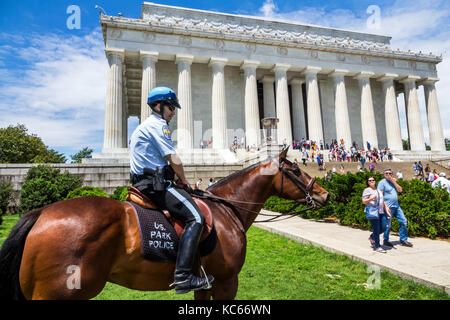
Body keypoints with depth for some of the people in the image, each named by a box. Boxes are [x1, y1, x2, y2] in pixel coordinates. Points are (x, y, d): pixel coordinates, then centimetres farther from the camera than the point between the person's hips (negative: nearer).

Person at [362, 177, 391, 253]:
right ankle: (377, 246, 2)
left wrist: (386, 208, 14)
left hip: (381, 211, 7)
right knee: (376, 229, -7)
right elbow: (364, 201, -5)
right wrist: (372, 198, -19)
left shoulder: (378, 190, 22)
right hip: (372, 211, -7)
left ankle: (372, 237, 26)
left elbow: (382, 201, 25)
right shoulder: (367, 190, 0)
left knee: (383, 228, 2)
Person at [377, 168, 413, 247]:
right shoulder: (382, 183, -7)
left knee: (403, 221, 6)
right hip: (388, 207, -7)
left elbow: (400, 190, 4)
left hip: (396, 206, 7)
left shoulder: (393, 182, 16)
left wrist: (393, 181, -5)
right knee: (388, 225, 0)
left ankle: (403, 240, 18)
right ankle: (386, 241, 16)